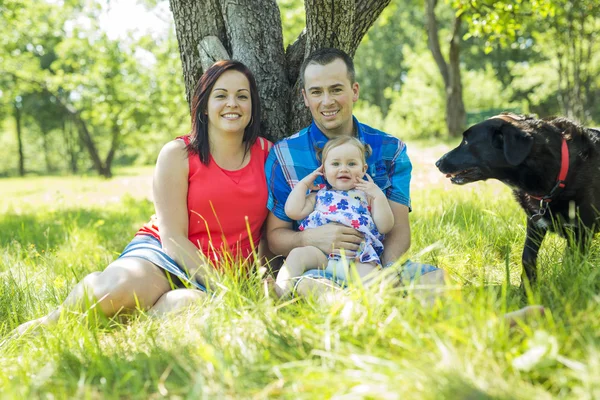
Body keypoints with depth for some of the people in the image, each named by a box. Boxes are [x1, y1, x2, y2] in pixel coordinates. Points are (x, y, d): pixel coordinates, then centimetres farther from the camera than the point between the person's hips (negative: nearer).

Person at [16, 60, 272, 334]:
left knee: (195, 303, -39)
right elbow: (173, 237, -7)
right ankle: (56, 319, -4)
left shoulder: (267, 153, 7)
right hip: (162, 252, -1)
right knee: (114, 289, -37)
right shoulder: (178, 154, -3)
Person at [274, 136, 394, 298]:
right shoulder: (319, 196, 26)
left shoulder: (367, 196, 22)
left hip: (358, 256, -1)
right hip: (320, 251, 2)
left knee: (368, 270, -33)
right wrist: (303, 183, 20)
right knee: (298, 254, -26)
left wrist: (379, 195, 4)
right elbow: (293, 211, 10)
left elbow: (385, 227, 11)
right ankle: (282, 289, -36)